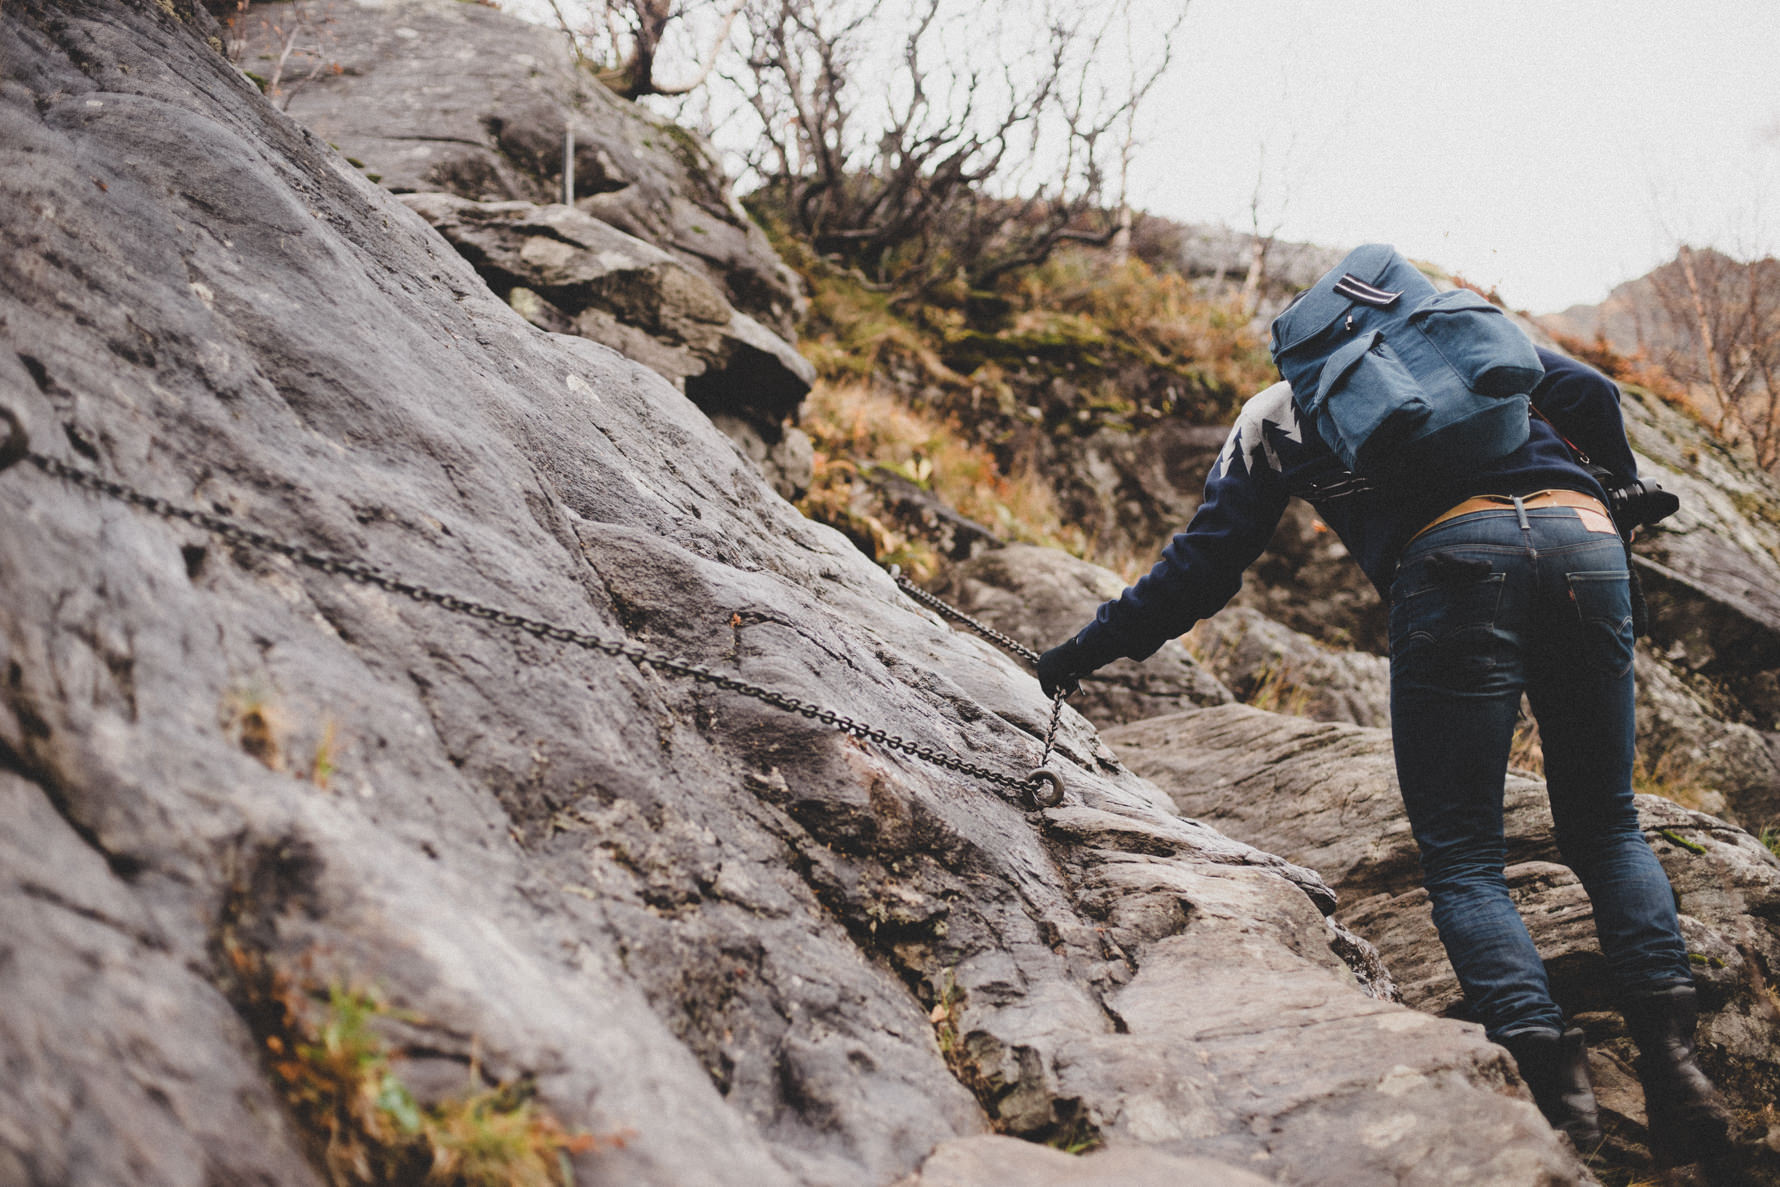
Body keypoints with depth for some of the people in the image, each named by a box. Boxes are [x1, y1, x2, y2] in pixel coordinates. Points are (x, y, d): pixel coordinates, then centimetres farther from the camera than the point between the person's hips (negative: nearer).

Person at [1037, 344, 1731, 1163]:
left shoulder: (1275, 413, 28)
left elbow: (1203, 565, 23)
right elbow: (1588, 391, 19)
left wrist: (1084, 652, 33)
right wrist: (1619, 490, 37)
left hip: (1454, 560, -3)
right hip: (1583, 536, 3)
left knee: (1462, 860, 3)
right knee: (1605, 826, 17)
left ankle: (1555, 1089, -15)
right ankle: (1671, 1056, -1)